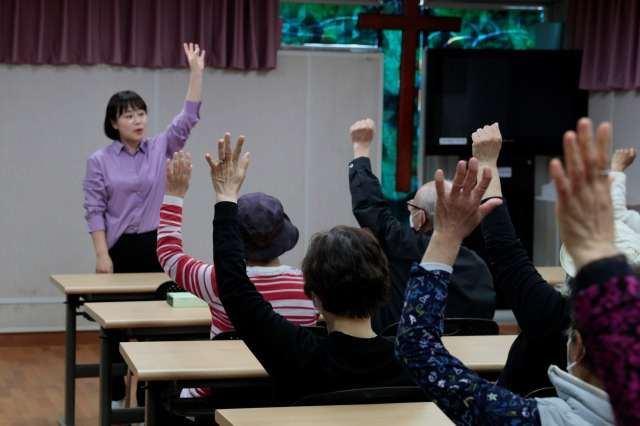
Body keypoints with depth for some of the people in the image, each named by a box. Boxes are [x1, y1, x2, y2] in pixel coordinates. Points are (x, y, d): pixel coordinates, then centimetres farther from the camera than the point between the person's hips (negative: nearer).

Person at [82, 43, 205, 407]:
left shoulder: (160, 149, 4)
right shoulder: (100, 161, -1)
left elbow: (189, 117, -4)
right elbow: (95, 211, -3)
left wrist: (196, 71, -11)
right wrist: (102, 254, -11)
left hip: (156, 248, 1)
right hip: (119, 250, -1)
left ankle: (149, 396, 9)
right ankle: (115, 395, 20)